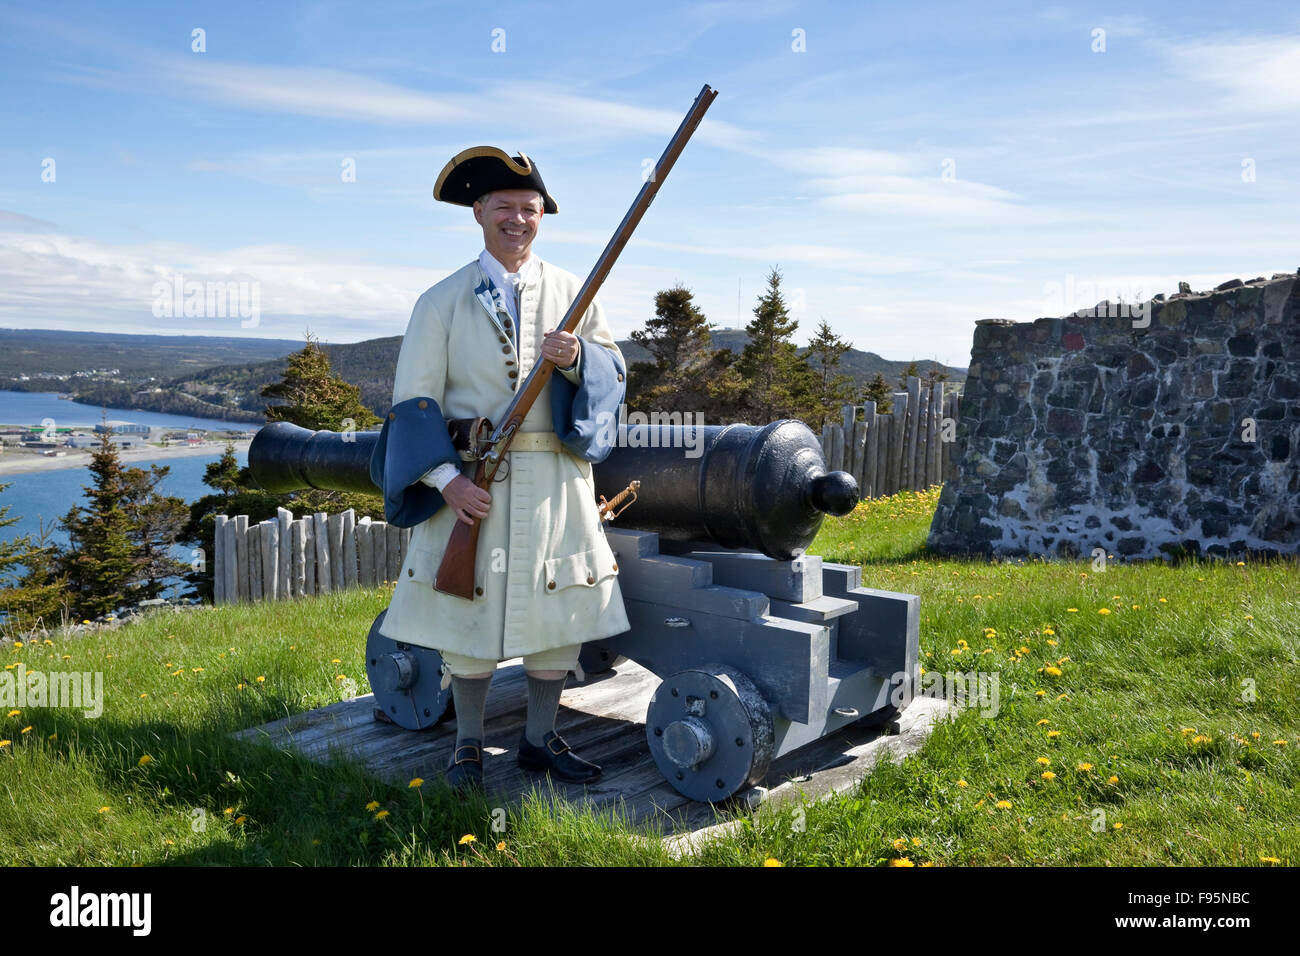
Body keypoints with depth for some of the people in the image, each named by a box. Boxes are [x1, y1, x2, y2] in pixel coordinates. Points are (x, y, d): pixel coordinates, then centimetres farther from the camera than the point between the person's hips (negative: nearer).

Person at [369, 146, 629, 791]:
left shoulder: (573, 292, 9)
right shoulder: (443, 301, 2)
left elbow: (613, 374, 7)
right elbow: (414, 398, -2)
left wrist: (576, 359, -16)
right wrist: (447, 478, -15)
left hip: (556, 478, 2)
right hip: (471, 480, -2)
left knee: (561, 612, 7)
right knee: (469, 614, 5)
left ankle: (540, 739, 25)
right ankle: (468, 746, 24)